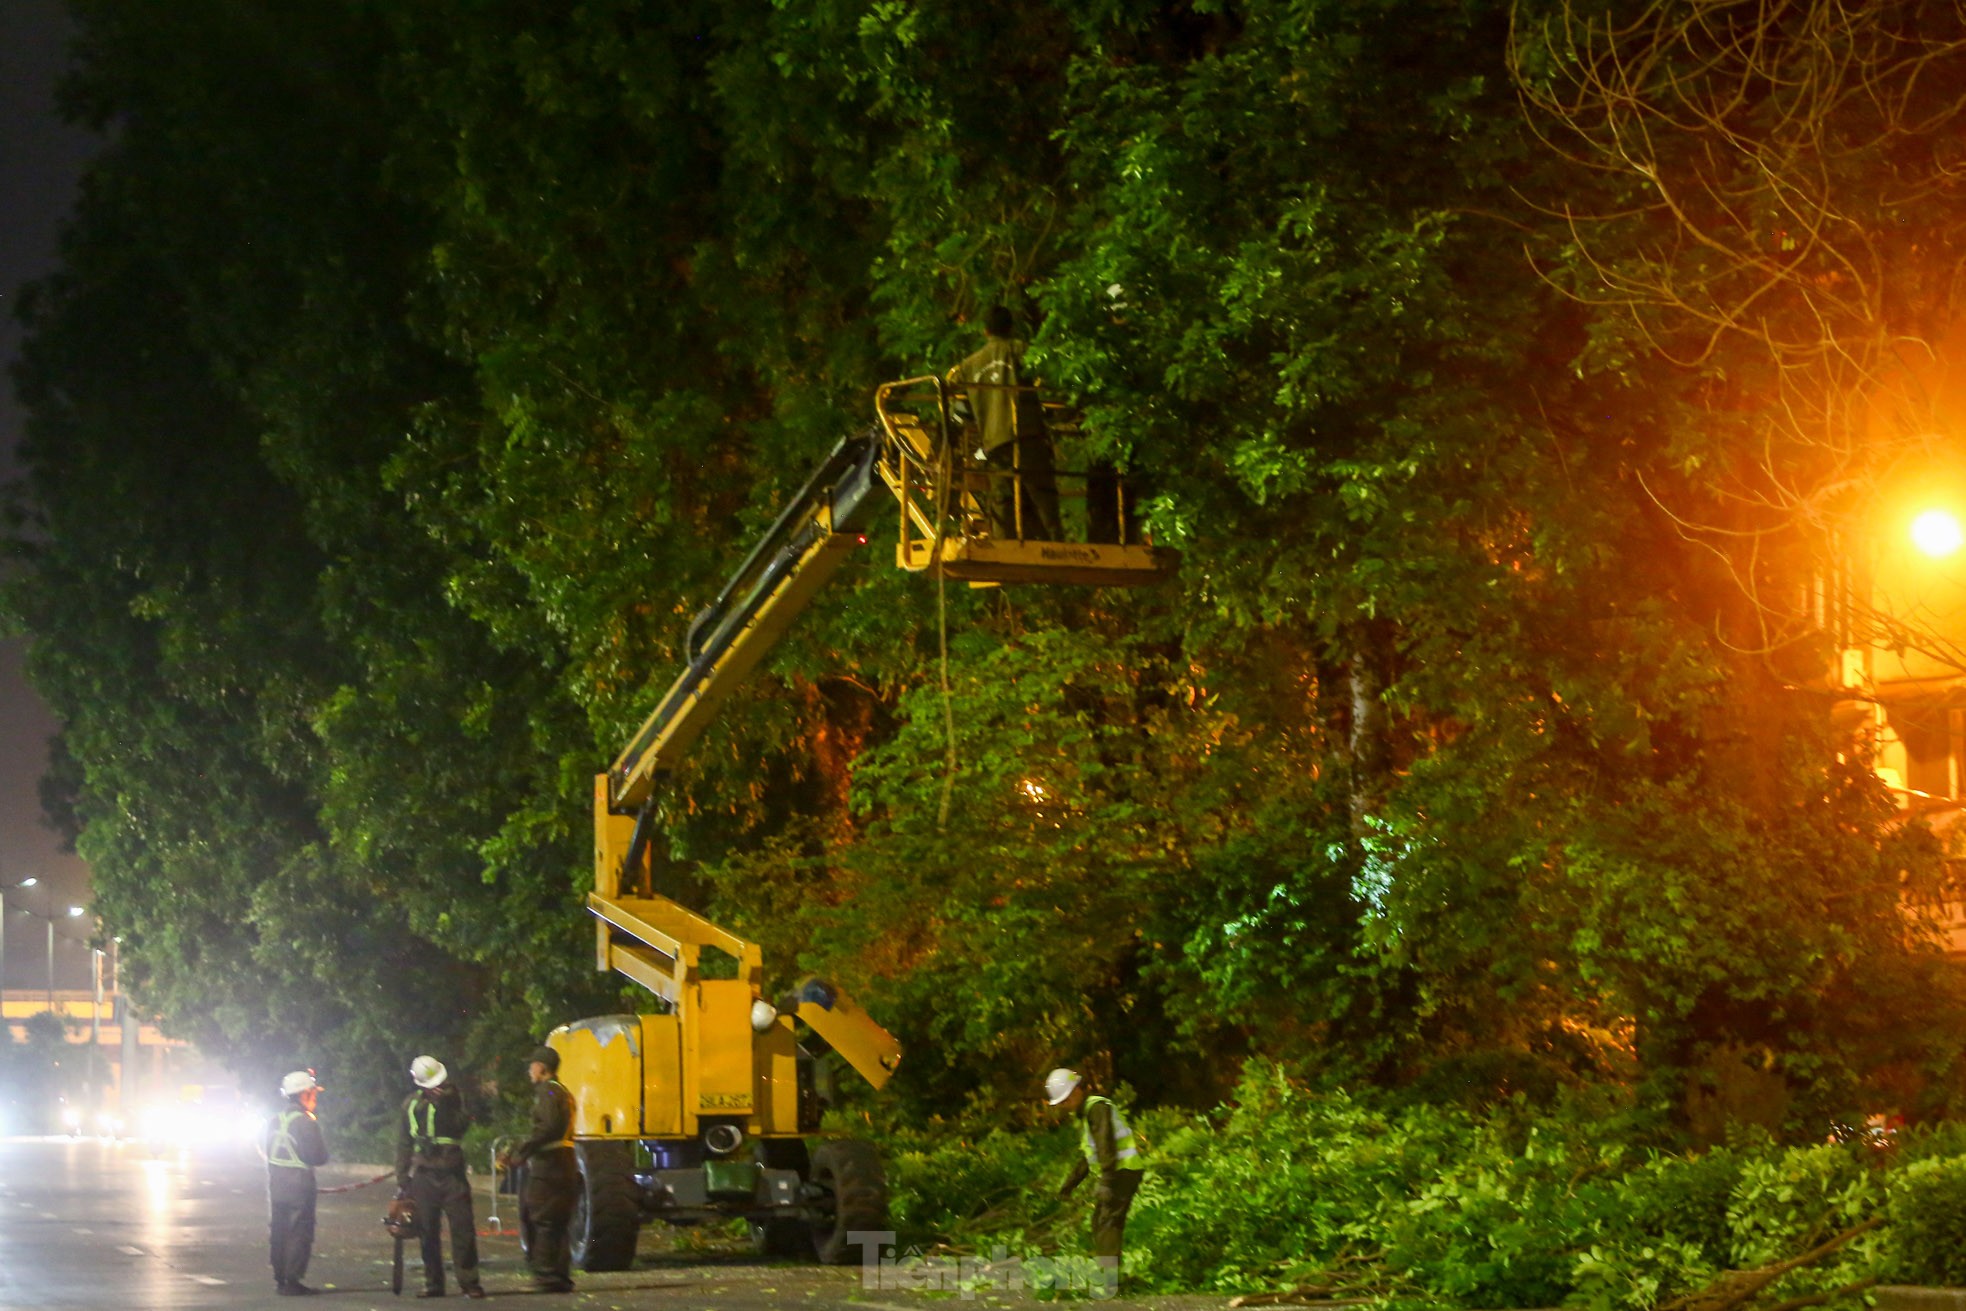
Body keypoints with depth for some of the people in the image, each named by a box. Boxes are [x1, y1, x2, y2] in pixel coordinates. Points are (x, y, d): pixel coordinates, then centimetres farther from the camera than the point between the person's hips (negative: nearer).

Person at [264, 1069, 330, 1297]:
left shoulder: (274, 1121, 7)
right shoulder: (306, 1122, -15)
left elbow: (263, 1149, 16)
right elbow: (320, 1156, -14)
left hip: (275, 1183, 7)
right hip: (299, 1184, -7)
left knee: (278, 1231, 14)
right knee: (299, 1233, -1)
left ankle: (279, 1278, 19)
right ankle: (292, 1281, -4)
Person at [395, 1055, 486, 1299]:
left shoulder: (452, 1098, 5)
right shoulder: (412, 1105, 10)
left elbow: (461, 1125, -11)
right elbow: (403, 1144, 14)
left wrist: (444, 1106, -21)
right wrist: (402, 1179, 10)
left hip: (452, 1174, -2)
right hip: (424, 1176, 2)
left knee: (463, 1228, -7)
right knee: (428, 1232, 4)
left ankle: (469, 1282, -4)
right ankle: (433, 1283, 12)